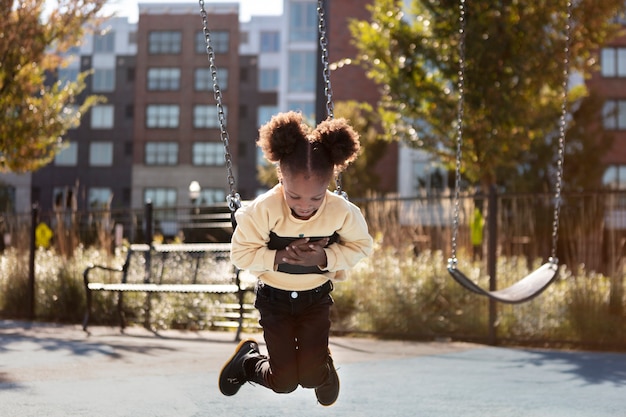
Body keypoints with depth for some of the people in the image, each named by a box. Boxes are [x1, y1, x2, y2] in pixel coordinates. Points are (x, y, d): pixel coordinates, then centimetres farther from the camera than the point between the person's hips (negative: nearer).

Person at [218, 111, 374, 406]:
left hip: (316, 298, 1)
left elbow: (361, 246, -6)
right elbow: (241, 253, -18)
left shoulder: (342, 212, -22)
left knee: (311, 376, -6)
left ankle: (324, 368, 33)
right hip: (274, 298, -1)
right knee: (284, 383, 1)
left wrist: (326, 258, -24)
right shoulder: (263, 210, -27)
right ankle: (248, 359, 35)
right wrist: (278, 257, -32)